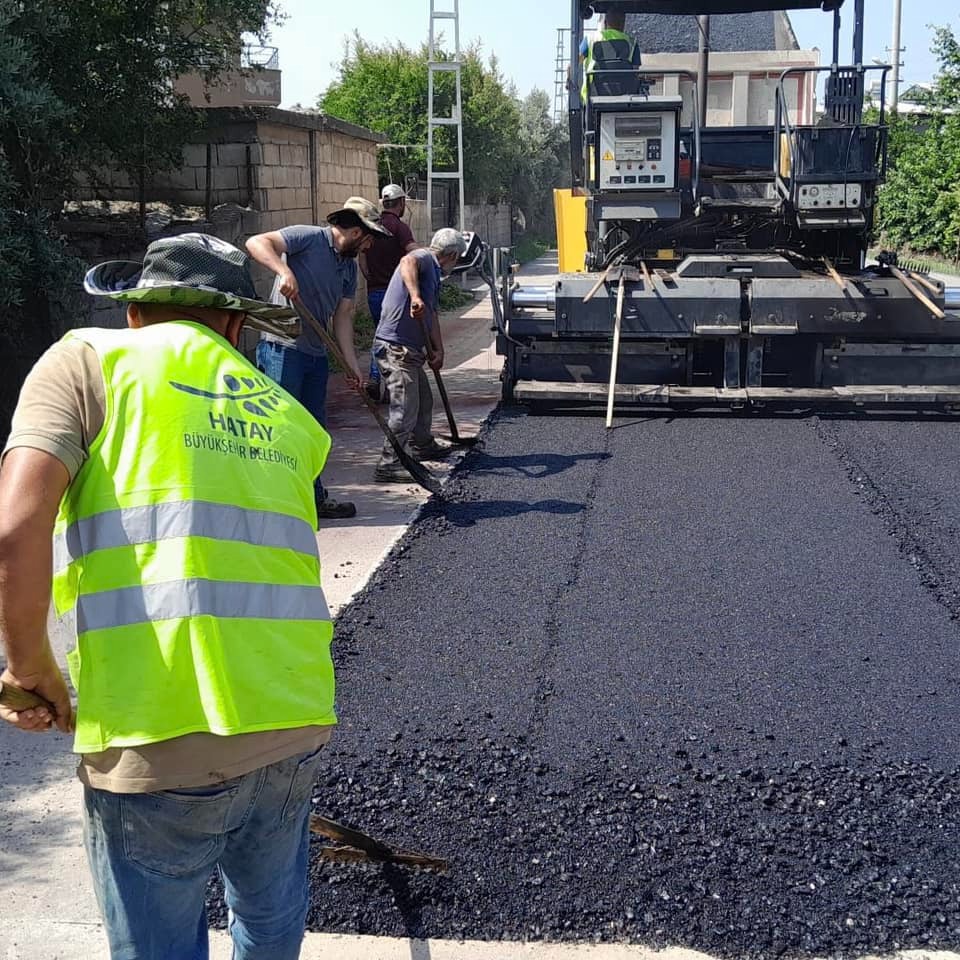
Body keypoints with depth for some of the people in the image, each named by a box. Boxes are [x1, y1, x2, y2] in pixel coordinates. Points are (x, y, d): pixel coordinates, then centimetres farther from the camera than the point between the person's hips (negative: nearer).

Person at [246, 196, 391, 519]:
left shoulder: (350, 266, 16)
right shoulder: (308, 238, -8)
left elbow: (342, 317, 15)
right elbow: (256, 243, -19)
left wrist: (352, 363, 7)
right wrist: (284, 271, -34)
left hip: (316, 354, 9)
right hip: (283, 349, -9)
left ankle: (314, 498, 27)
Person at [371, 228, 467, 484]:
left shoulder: (433, 275, 22)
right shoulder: (423, 258, -8)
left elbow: (432, 317, 19)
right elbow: (407, 263, -34)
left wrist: (438, 350, 6)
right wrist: (415, 296, -48)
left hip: (410, 349, 10)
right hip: (395, 346, -10)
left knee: (423, 401, 25)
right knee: (405, 409, -11)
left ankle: (423, 445, 45)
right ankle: (388, 465, -7)